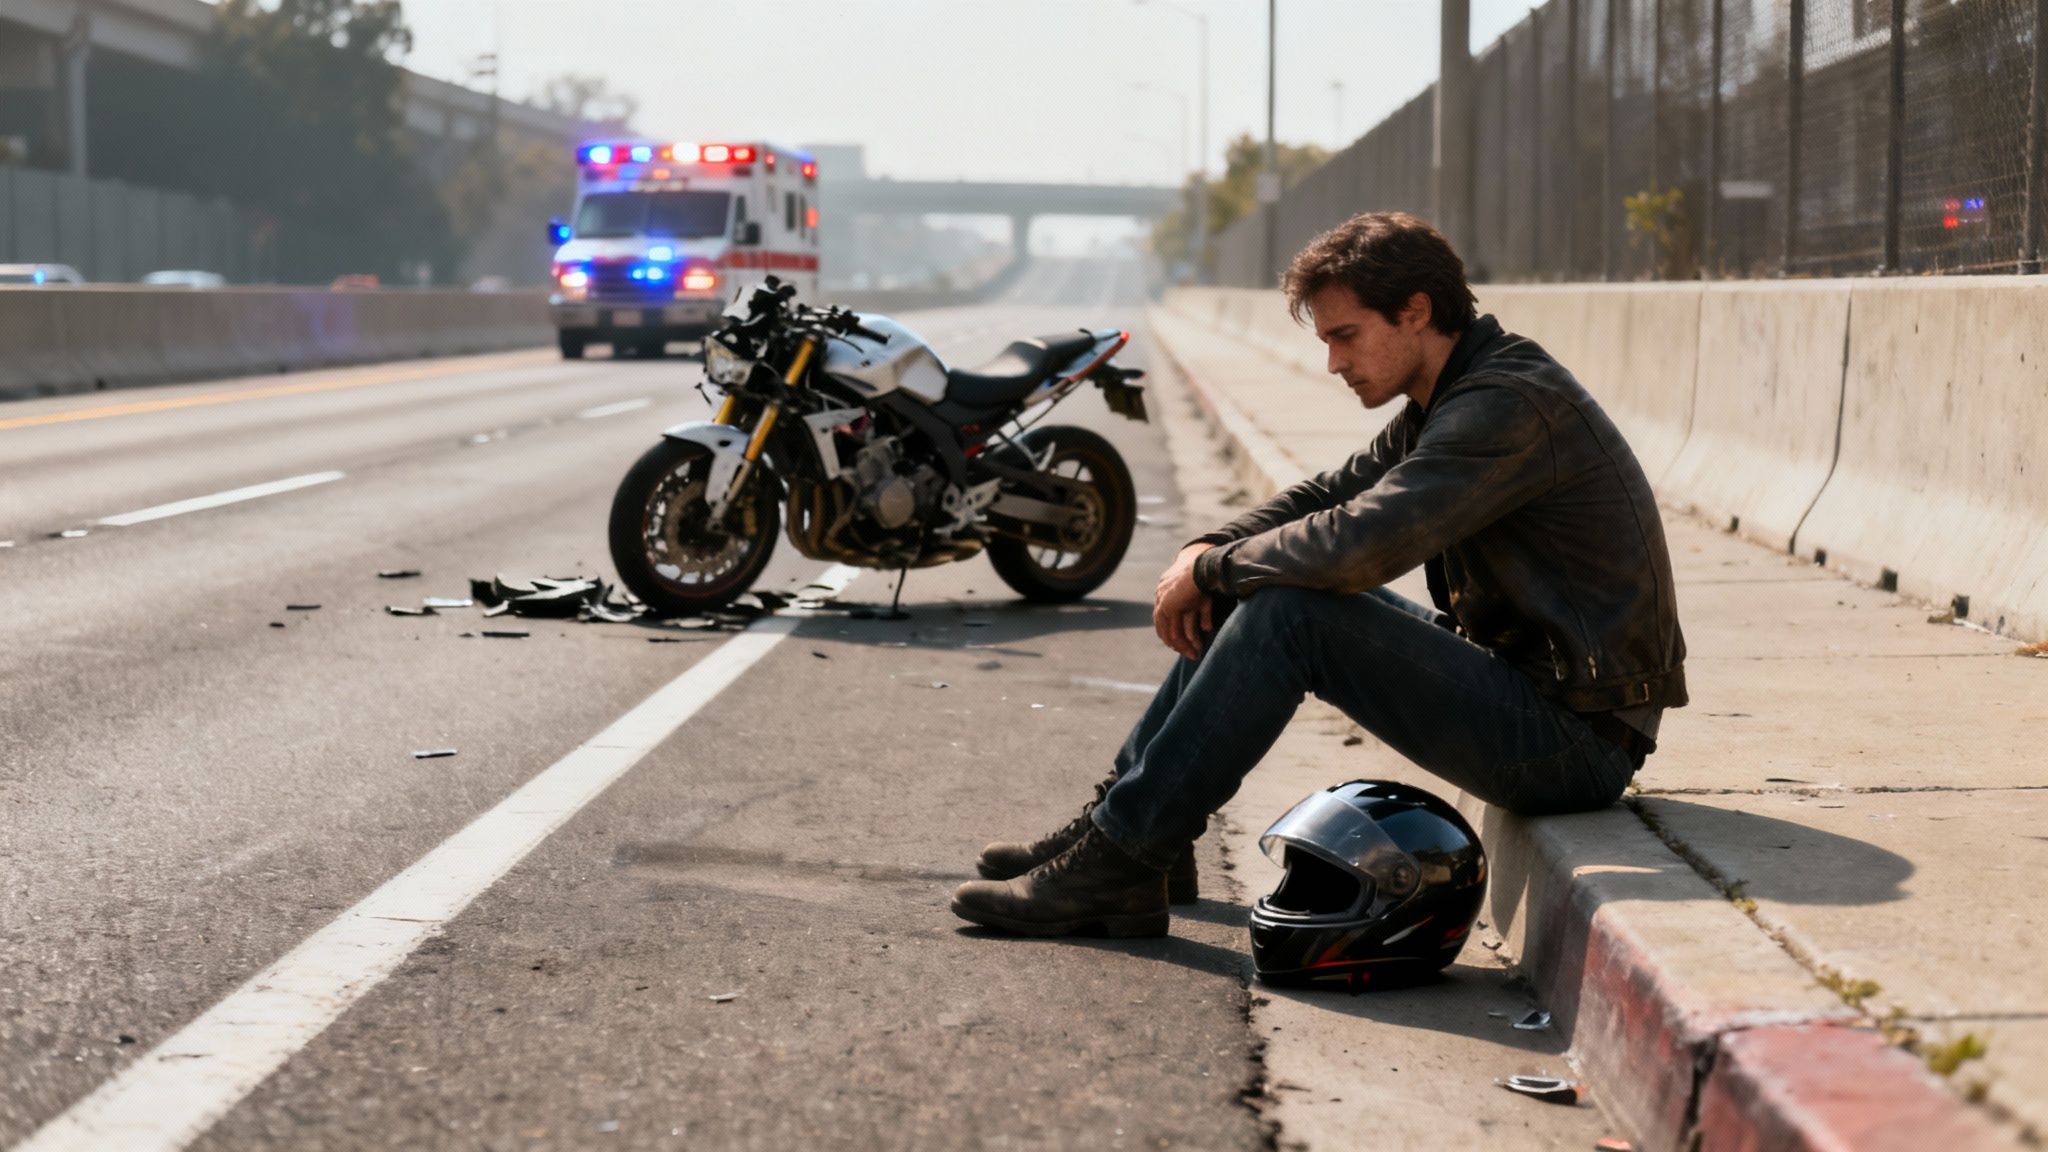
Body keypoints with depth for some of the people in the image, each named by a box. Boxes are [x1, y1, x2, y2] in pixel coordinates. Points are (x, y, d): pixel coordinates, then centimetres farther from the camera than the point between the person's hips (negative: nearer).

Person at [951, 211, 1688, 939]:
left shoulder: (1509, 406, -20)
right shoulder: (1452, 402, 12)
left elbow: (1359, 543, -31)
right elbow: (1332, 495, 19)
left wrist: (1212, 569, -14)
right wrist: (1209, 552, 0)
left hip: (1572, 738, -10)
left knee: (1288, 613, -20)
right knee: (1250, 593, 10)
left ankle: (1116, 868, -13)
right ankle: (1121, 820, 12)